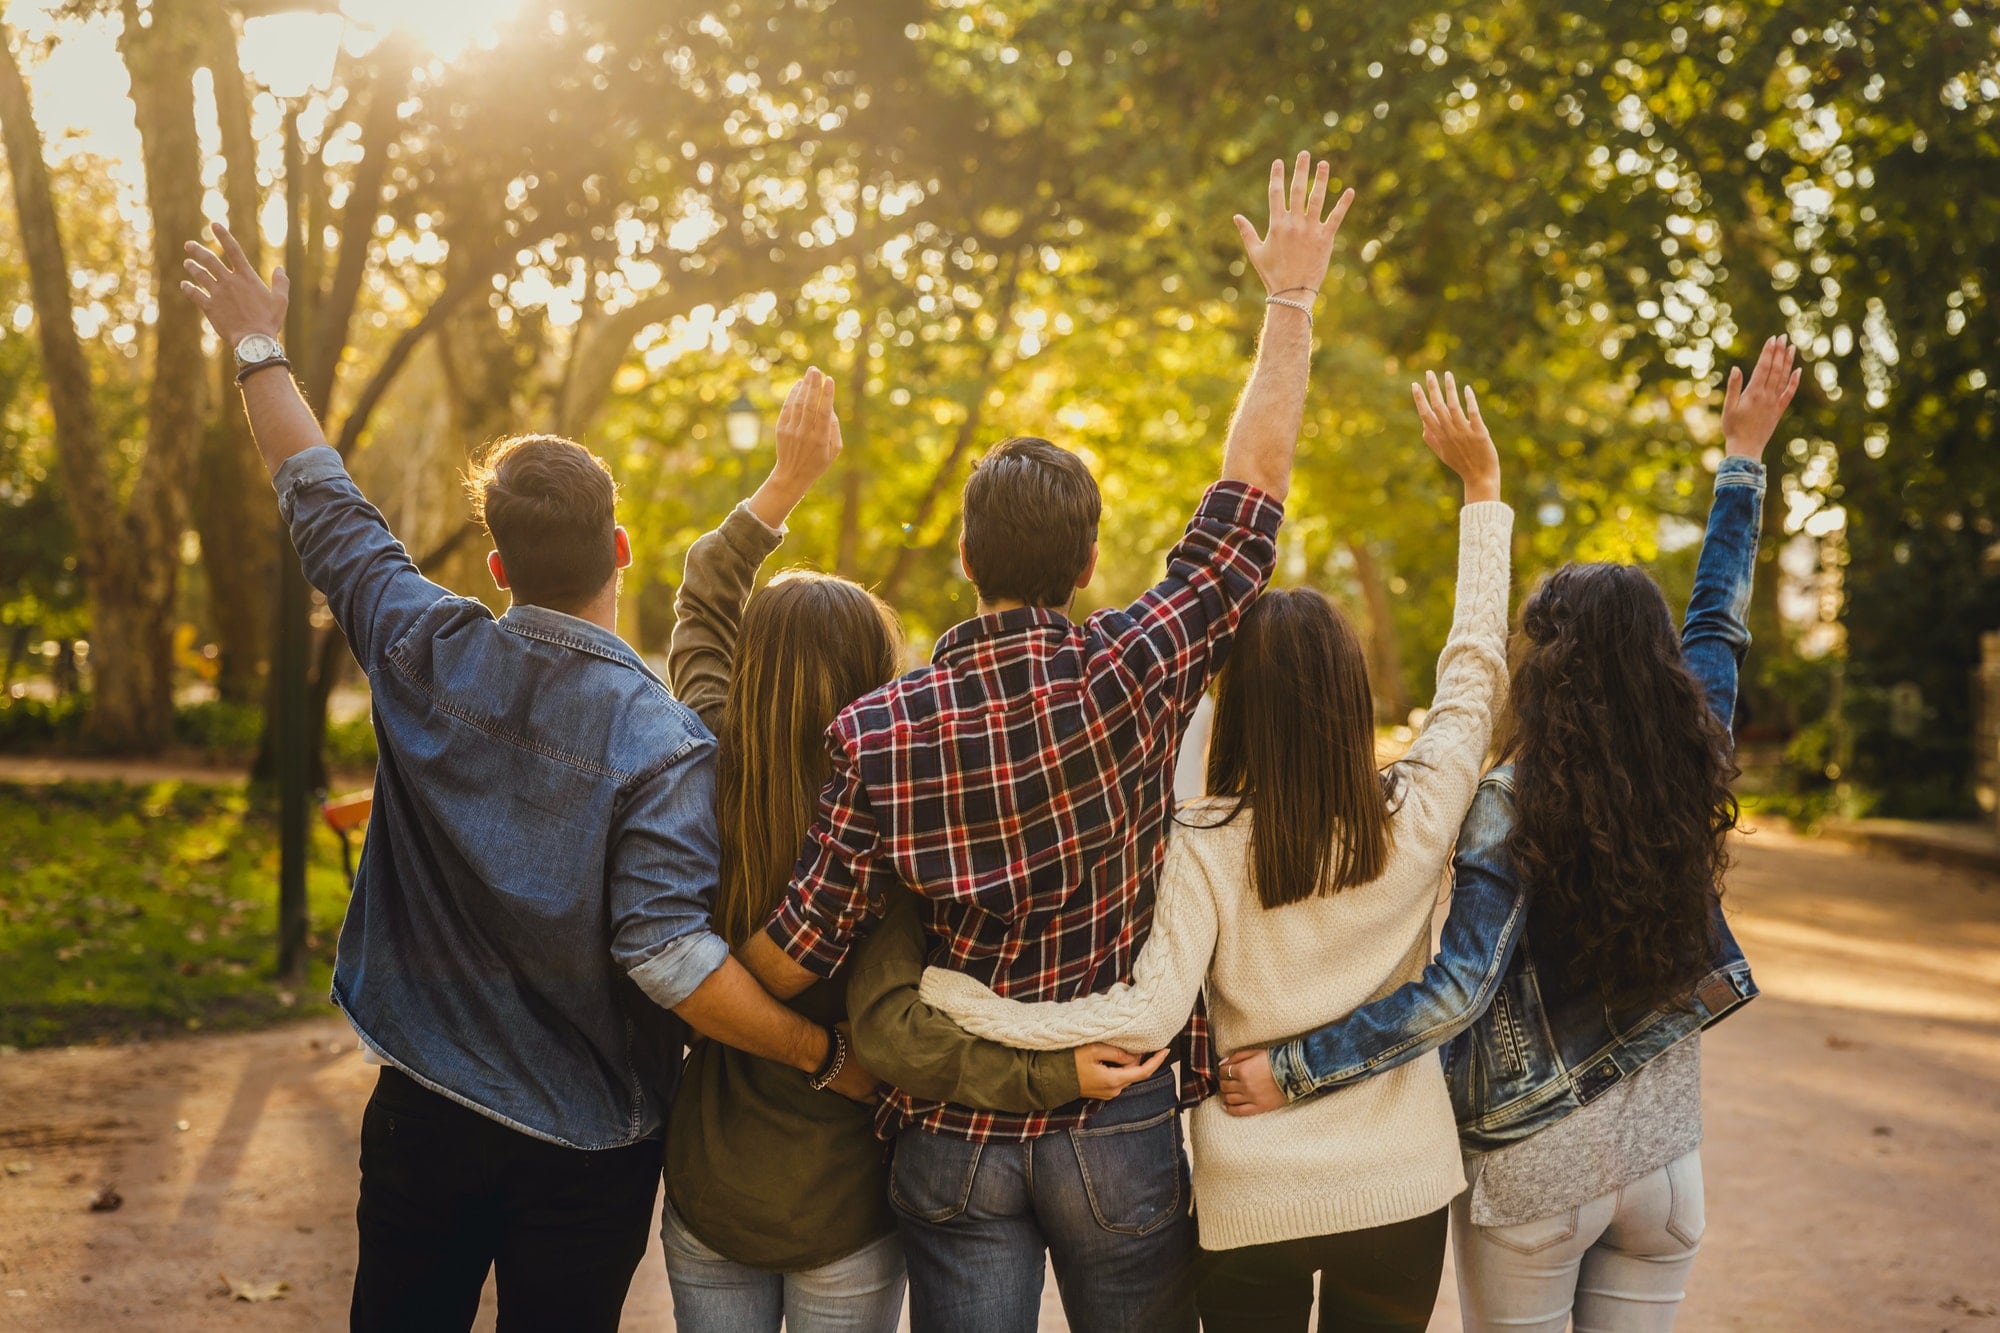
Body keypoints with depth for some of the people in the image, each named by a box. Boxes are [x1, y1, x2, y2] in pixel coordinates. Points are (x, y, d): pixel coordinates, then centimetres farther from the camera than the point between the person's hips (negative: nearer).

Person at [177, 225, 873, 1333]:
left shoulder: (428, 657, -10)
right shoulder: (661, 741, -21)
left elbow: (323, 507, 4)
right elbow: (666, 952, -29)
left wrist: (260, 349, 19)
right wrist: (828, 1055, -19)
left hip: (421, 1114, 3)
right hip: (585, 1149, -3)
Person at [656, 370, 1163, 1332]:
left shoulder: (707, 779, -10)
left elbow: (702, 605, 6)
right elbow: (889, 1030, -29)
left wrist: (788, 479, 9)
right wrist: (1051, 1076, -29)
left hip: (706, 1197, 3)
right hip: (839, 1216, -3)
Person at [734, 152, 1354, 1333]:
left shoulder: (878, 731, -12)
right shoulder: (1137, 674, -14)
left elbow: (792, 961, -11)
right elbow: (1255, 485, -4)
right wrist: (1292, 302, 7)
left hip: (953, 1136, 1)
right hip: (1121, 1125, 0)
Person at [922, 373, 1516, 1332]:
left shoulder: (1204, 845, -15)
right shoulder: (1416, 820, -8)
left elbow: (1149, 1016, -24)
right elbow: (1476, 669, 5)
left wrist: (953, 997, -23)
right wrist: (1483, 486, 14)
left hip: (1250, 1206, -2)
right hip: (1401, 1191, 2)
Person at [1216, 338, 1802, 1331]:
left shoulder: (1513, 809, -19)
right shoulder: (1690, 776, -5)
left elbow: (1456, 992, -28)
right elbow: (1718, 622, 11)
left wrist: (1294, 1071, -26)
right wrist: (1743, 455, 21)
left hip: (1532, 1164, -4)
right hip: (1664, 1155, 4)